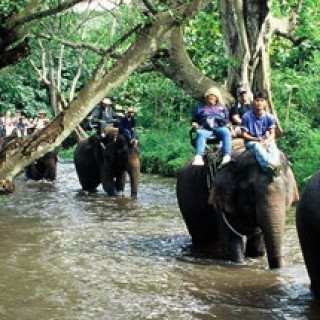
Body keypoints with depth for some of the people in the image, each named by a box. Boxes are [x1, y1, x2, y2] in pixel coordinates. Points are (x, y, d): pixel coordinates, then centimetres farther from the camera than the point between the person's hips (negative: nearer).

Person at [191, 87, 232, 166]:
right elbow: (194, 121, 25)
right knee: (200, 134, -37)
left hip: (219, 128, 1)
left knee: (226, 132, -35)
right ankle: (198, 157, -57)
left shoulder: (222, 108, 31)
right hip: (205, 129, -1)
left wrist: (224, 121, 2)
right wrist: (194, 125, 2)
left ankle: (227, 155, -48)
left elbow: (227, 120, 26)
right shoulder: (200, 108, 29)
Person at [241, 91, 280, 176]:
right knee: (257, 146, -37)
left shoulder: (269, 117, 0)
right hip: (251, 141, -3)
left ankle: (275, 164, -58)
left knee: (273, 146, -31)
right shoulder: (246, 117, -7)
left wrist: (267, 140, -23)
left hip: (266, 141, 3)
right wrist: (256, 139, -19)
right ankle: (269, 164, -62)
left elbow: (272, 134, -1)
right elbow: (244, 134, -6)